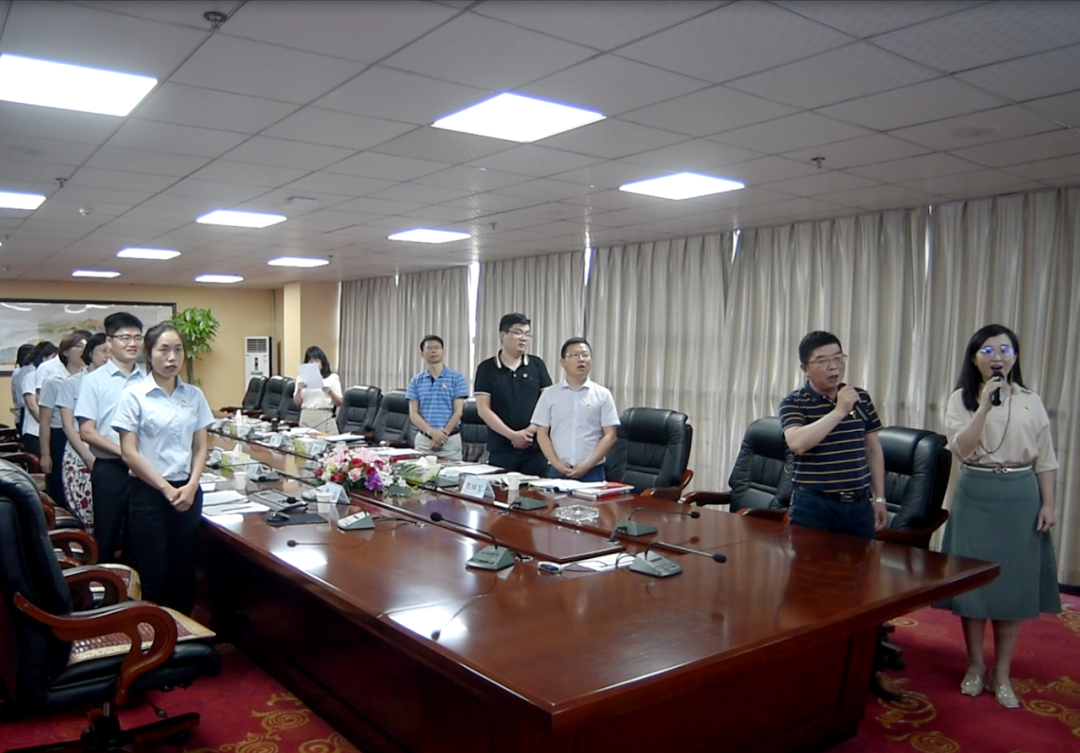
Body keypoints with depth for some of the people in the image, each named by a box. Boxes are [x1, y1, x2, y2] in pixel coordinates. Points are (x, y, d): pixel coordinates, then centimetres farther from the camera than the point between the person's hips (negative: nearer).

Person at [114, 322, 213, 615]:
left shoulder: (194, 395, 5)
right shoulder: (134, 395, -6)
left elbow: (200, 447, 8)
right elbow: (129, 453, -8)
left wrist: (191, 486, -7)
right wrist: (166, 489, -11)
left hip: (188, 491, 4)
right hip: (150, 493, -3)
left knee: (184, 572, 10)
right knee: (155, 575, 3)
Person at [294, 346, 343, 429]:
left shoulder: (332, 378, 3)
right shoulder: (302, 378, 11)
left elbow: (339, 403, 1)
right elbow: (297, 402, 9)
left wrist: (330, 392, -17)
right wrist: (299, 390, -9)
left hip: (324, 417, -2)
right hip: (306, 417, 2)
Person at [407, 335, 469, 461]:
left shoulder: (457, 378, -1)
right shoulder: (416, 381, 6)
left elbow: (458, 412, -4)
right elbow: (413, 414, 0)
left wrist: (443, 434, -12)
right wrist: (431, 432, -16)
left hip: (450, 440, -2)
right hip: (423, 439, 2)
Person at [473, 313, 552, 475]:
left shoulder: (537, 365, 6)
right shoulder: (487, 368, 2)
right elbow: (483, 409, -4)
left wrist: (530, 430, -10)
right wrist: (512, 435, -12)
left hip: (535, 446, 1)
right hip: (501, 448, -1)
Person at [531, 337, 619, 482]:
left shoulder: (603, 395, 4)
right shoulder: (549, 394, 7)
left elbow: (610, 436, 0)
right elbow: (542, 433, 6)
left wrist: (588, 465, -10)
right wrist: (556, 463, -7)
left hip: (592, 472, -1)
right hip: (557, 470, 1)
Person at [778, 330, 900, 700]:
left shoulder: (861, 398, 5)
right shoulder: (794, 403, -7)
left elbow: (873, 447, 13)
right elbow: (798, 443, -25)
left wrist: (879, 497, 11)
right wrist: (839, 411, -23)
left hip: (857, 505, 4)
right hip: (813, 506, -3)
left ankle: (873, 666, 25)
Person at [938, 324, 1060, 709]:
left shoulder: (1031, 401, 5)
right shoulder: (961, 399, -2)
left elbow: (1045, 459, 7)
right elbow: (961, 448, -14)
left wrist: (1048, 504, 0)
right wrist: (985, 404, -20)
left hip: (1020, 497, 2)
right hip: (976, 496, -1)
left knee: (1015, 583, 5)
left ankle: (1001, 673, 18)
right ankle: (976, 666, 21)